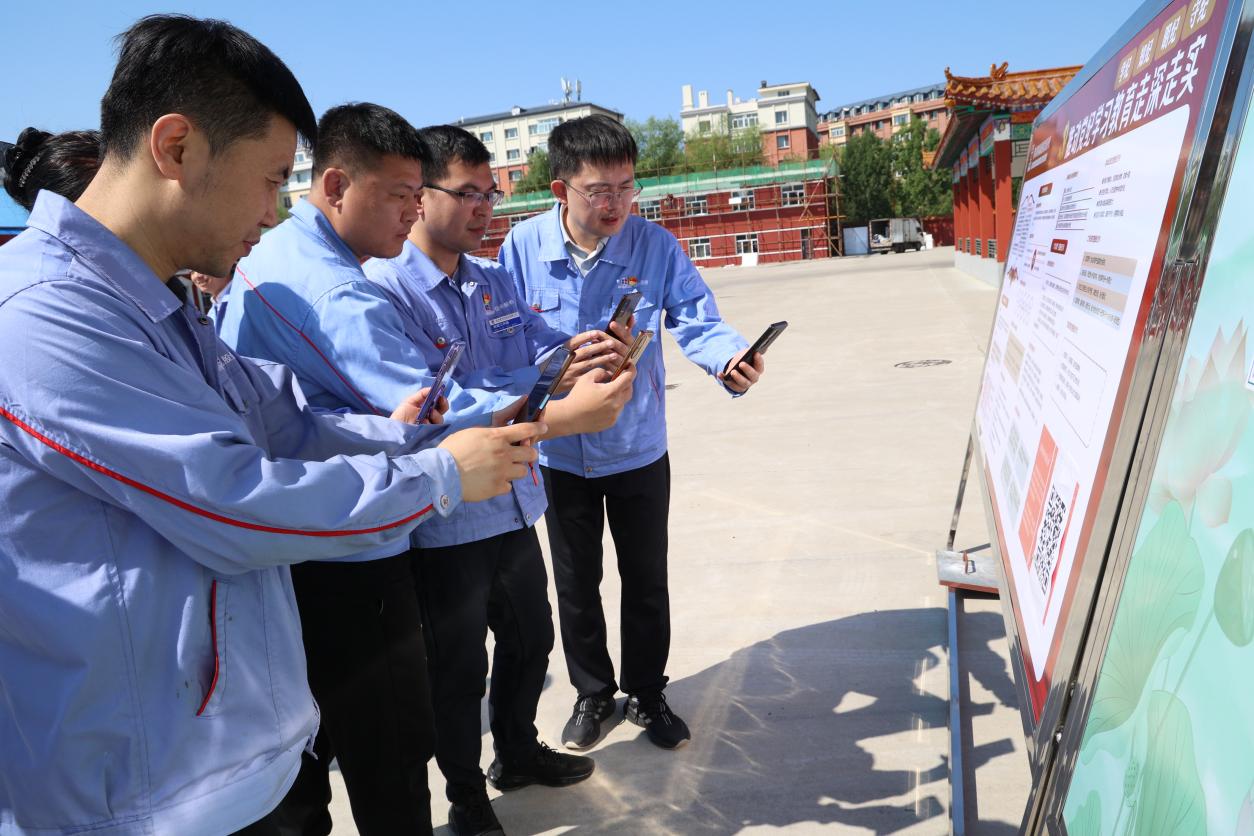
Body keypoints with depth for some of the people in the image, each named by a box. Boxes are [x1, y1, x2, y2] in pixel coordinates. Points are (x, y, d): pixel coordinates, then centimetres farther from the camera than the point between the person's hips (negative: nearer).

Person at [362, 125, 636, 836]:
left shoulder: (493, 279, 6)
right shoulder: (384, 289, -19)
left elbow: (538, 344, 4)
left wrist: (575, 351, -22)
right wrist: (561, 416, -38)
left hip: (514, 508, 7)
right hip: (445, 522, -7)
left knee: (531, 638, 25)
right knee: (459, 669, 14)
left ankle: (519, 753, 51)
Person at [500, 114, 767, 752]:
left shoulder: (655, 245, -13)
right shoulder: (523, 246, -12)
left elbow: (697, 322, -18)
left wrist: (729, 358, -39)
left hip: (638, 448, 0)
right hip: (560, 453, 1)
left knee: (646, 579, 14)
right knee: (576, 582, 17)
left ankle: (646, 694, 37)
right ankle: (592, 694, 40)